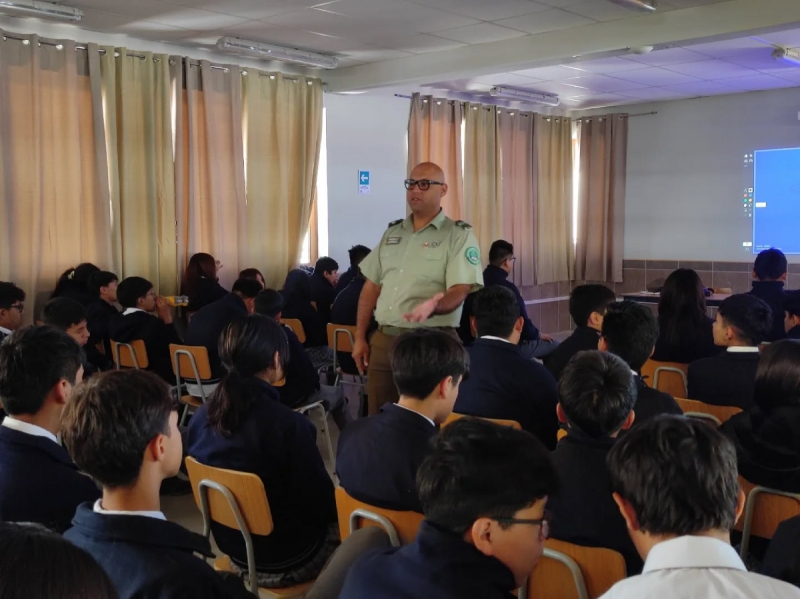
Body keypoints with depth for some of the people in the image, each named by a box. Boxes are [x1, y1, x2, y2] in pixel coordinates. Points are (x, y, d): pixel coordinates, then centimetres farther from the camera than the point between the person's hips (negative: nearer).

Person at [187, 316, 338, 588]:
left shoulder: (201, 417, -9)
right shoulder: (288, 424, -28)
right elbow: (320, 503, -17)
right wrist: (342, 505, 4)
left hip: (233, 549, 6)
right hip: (285, 560, -6)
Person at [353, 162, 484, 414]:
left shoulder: (459, 235, -5)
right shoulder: (392, 233, 14)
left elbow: (459, 292, -14)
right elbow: (371, 288, 16)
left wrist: (432, 306, -36)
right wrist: (360, 338, 11)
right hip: (382, 340, 6)